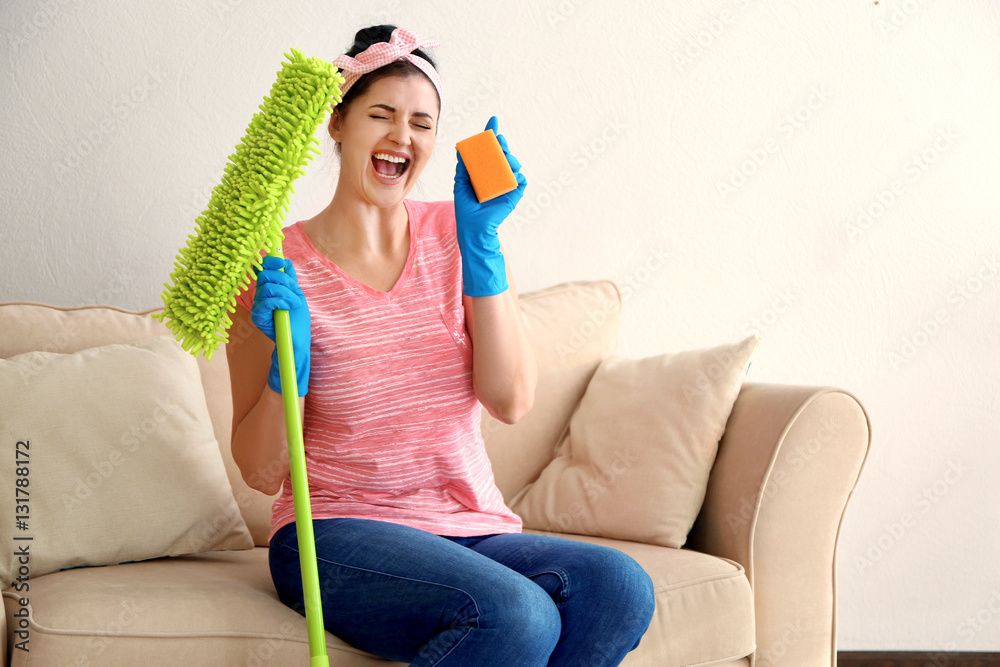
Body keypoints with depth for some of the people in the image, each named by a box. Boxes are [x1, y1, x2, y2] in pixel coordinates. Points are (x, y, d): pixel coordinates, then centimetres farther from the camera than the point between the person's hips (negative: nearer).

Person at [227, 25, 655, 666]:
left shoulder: (455, 235, 6)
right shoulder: (278, 271, -2)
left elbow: (511, 401, -7)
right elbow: (261, 471, -2)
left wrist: (480, 239, -12)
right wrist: (288, 363, -20)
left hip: (472, 532, 4)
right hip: (337, 534, -4)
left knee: (620, 589, -25)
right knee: (516, 615, -33)